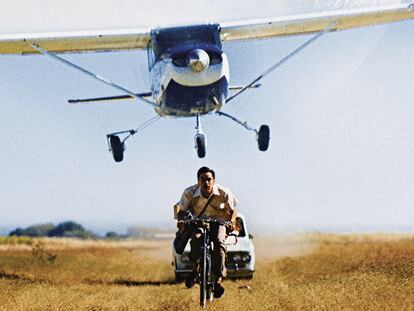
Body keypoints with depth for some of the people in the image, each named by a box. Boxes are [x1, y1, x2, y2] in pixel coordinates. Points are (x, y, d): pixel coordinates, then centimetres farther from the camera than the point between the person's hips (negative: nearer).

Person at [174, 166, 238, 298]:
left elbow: (232, 211, -5)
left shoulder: (224, 193, -17)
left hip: (218, 222, 0)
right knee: (196, 239, -34)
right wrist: (180, 220, -31)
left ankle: (218, 279, -30)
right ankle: (195, 267, -7)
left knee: (219, 242, -32)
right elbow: (181, 209, -8)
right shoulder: (190, 193, -17)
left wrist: (231, 222, -26)